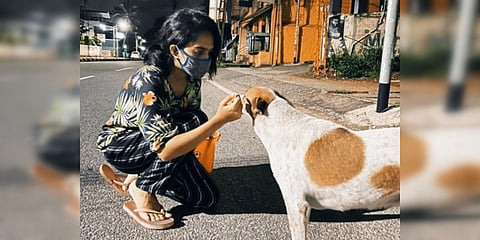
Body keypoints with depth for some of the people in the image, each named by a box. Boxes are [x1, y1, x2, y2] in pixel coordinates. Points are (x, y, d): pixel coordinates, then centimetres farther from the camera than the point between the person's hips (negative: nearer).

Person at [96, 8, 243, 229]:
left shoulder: (191, 79, -11)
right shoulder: (147, 82, -33)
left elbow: (194, 123, 0)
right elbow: (164, 149, -41)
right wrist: (219, 120, -45)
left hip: (151, 148, 7)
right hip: (119, 144, -6)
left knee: (206, 198, -3)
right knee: (189, 124, -32)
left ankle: (134, 178, 9)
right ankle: (143, 192, -15)